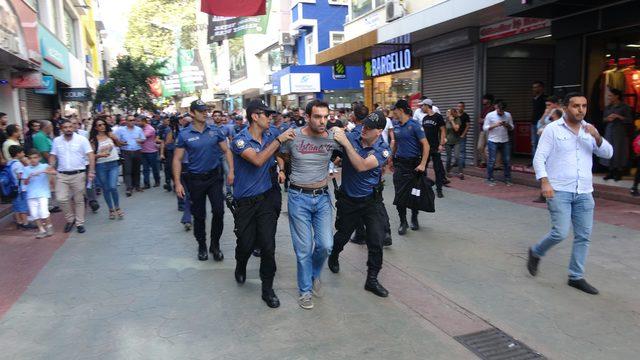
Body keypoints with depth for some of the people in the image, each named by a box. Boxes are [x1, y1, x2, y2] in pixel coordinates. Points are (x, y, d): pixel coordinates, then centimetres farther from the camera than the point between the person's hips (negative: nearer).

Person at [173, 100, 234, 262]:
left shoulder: (215, 131, 0)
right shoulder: (184, 135, -5)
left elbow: (226, 151, 5)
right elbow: (177, 159, -4)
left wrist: (231, 171, -6)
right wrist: (178, 183, -11)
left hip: (214, 176, 1)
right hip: (195, 179, -1)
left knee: (218, 211, -5)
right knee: (199, 215, 9)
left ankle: (215, 245, 14)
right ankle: (201, 246, 29)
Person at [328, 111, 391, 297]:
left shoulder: (382, 149, -13)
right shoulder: (350, 137, -9)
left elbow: (362, 166, -28)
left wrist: (346, 143, -31)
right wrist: (336, 134, -31)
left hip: (372, 201, 0)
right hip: (348, 200, 1)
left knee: (376, 242, -1)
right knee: (343, 235, 19)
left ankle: (372, 280, 19)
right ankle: (333, 258, 52)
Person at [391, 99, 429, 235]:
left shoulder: (414, 125, -11)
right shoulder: (396, 127, 7)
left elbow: (426, 145, -15)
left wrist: (423, 164, -22)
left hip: (414, 163, -4)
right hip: (399, 163, 5)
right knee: (399, 194, -2)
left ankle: (414, 218, 29)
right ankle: (403, 222, 8)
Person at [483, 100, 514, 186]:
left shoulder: (508, 115, 5)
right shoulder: (490, 115, -4)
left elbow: (511, 127, 11)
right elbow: (485, 128, -4)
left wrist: (507, 125, -12)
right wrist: (495, 125, -19)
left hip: (505, 141, 3)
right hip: (493, 141, -3)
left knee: (507, 161, 4)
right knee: (492, 161, -2)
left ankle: (507, 179, 14)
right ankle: (490, 179, 9)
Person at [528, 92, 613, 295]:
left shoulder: (589, 130, 11)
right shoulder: (553, 129, -3)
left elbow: (608, 153, 7)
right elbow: (539, 158, -7)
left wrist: (597, 137, -11)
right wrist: (544, 182, -20)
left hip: (584, 193, 5)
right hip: (559, 191, -5)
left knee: (584, 236, 6)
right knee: (560, 233, -11)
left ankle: (576, 277, 18)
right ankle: (535, 252, 18)